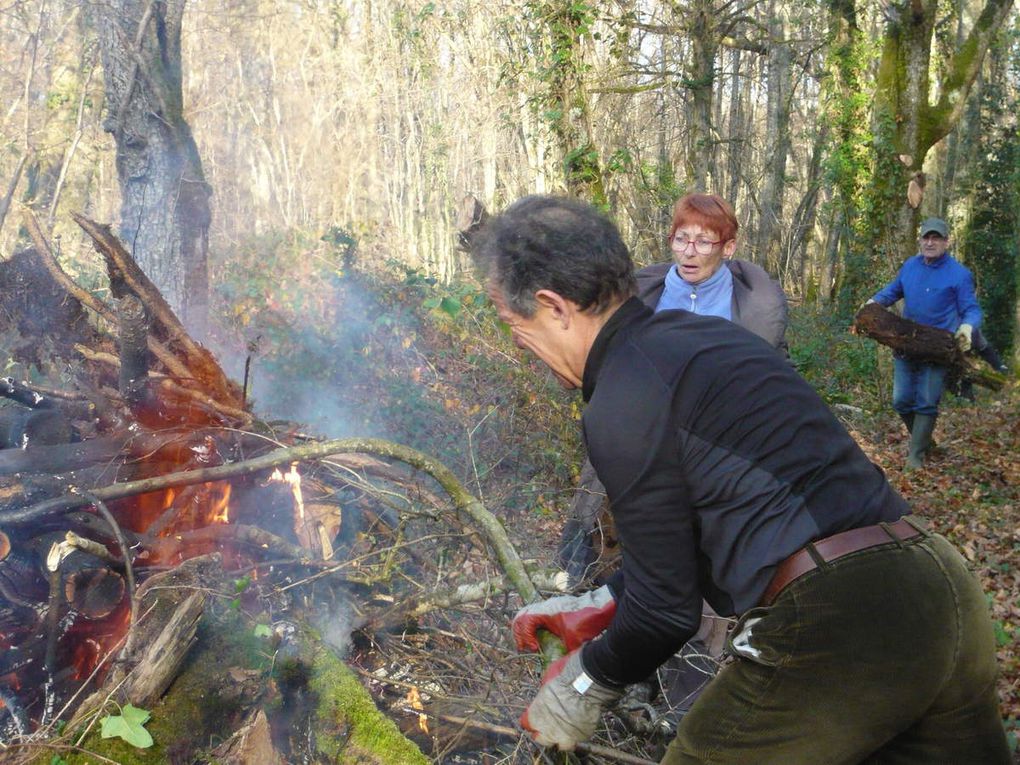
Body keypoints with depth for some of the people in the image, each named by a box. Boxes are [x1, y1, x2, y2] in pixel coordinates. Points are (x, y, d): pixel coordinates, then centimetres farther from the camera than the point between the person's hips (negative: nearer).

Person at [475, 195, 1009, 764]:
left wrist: (587, 685, 12)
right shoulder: (703, 334, 16)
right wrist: (602, 609, 30)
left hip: (833, 626, -9)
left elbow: (669, 609, -6)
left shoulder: (621, 404, -12)